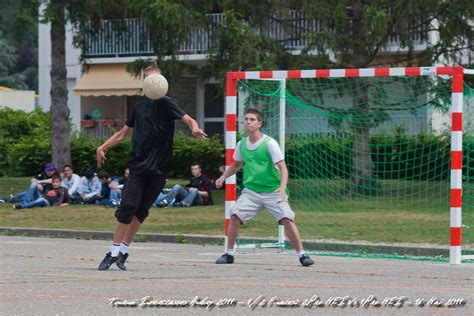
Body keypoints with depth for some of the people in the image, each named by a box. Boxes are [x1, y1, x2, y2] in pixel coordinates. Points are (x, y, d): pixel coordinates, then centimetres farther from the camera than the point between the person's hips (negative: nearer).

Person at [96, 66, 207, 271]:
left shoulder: (165, 103, -1)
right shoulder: (139, 107, 14)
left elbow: (188, 119, -14)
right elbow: (123, 133, 24)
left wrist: (194, 129, -37)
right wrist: (102, 147, 16)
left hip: (158, 168, -2)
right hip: (138, 165, 2)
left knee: (141, 211, 2)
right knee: (127, 207, -10)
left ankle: (123, 250, 13)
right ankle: (114, 252, -6)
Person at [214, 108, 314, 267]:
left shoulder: (269, 143, -12)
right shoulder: (242, 144, 4)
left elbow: (282, 167, -15)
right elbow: (237, 164, 25)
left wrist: (282, 187, -31)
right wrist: (223, 176, 11)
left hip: (273, 191, -4)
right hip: (251, 190, 4)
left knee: (287, 219, -18)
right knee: (235, 216, -14)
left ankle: (302, 255, -7)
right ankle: (228, 254, 2)